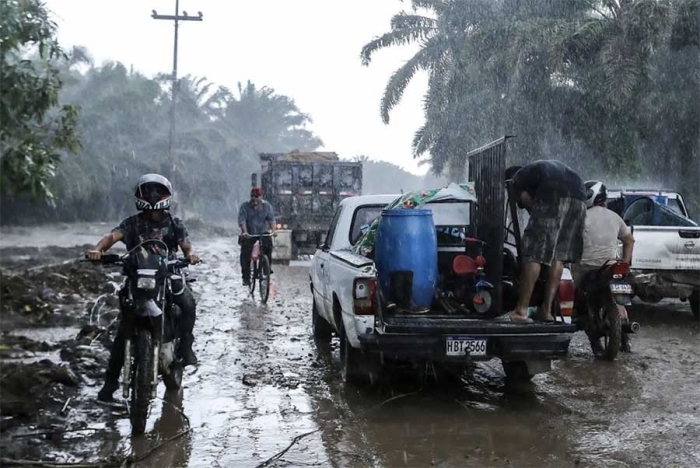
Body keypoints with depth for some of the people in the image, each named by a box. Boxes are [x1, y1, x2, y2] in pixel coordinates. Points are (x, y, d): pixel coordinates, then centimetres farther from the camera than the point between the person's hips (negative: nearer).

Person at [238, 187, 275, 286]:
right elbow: (242, 220, -18)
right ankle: (246, 278, -2)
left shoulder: (266, 205, -3)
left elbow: (271, 219, -12)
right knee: (245, 254, -11)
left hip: (263, 233, 1)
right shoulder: (245, 206, -8)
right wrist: (245, 232, -35)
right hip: (249, 235, -1)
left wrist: (272, 230, -30)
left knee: (268, 242, -28)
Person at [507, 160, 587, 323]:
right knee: (558, 255, 13)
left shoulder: (518, 176, 24)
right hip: (579, 196, 6)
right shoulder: (551, 166, 42)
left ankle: (521, 310, -5)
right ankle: (547, 309, 11)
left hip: (553, 195, -6)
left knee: (534, 253, -4)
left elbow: (528, 202, 11)